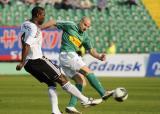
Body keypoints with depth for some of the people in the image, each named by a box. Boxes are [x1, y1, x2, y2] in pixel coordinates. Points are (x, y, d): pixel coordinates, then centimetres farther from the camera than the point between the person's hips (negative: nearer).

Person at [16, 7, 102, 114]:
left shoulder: (24, 24, 9)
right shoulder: (34, 29, -18)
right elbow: (26, 45, -25)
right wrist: (22, 63, -26)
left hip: (28, 63, 9)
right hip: (37, 60, -9)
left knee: (51, 84, 16)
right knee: (62, 79, -2)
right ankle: (86, 100, 3)